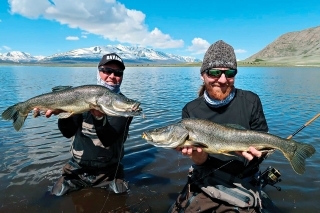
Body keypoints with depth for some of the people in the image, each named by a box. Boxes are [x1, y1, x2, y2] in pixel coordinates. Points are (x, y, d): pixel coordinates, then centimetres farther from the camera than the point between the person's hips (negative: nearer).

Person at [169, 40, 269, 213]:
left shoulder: (250, 102, -10)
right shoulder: (191, 110, -7)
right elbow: (200, 162, -7)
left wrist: (255, 150, -24)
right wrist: (197, 154, -30)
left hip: (242, 186, -1)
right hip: (203, 185, 2)